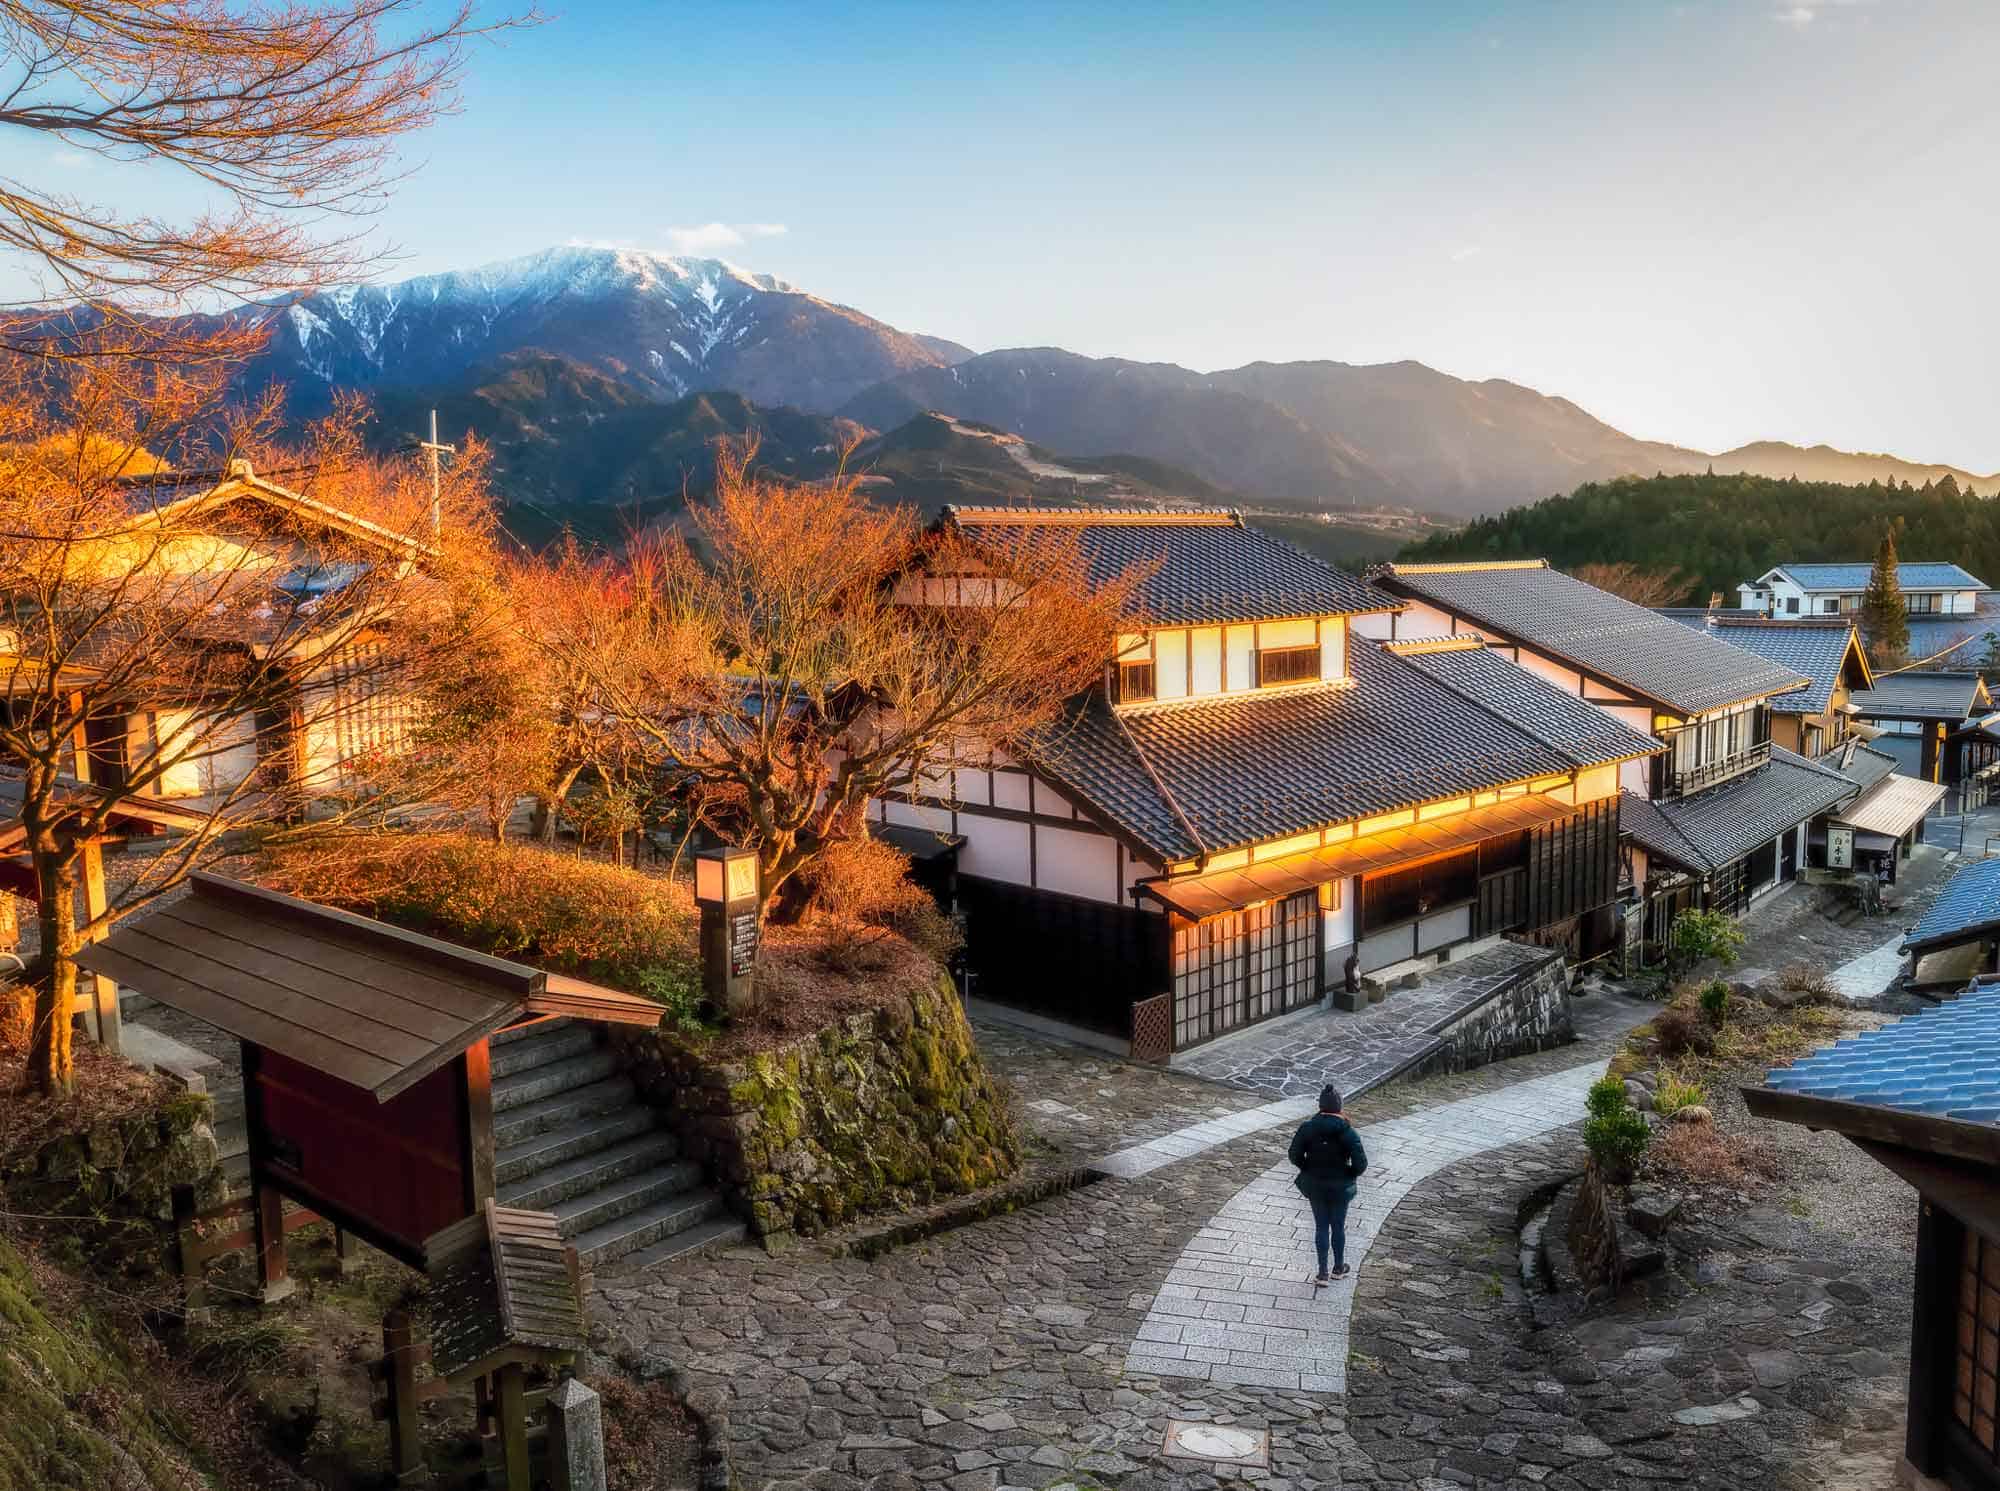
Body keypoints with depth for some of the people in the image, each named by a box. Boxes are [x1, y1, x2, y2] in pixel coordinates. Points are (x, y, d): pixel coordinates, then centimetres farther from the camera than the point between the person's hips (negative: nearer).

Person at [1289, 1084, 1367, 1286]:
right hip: (1340, 1187, -1)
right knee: (1338, 1226, 17)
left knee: (1321, 1227, 13)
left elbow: (1295, 1155, -10)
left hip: (1315, 1185, 1)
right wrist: (1348, 1175, -1)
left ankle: (1323, 1273, 16)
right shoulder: (1346, 1131, -18)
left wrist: (1308, 1170, 7)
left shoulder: (1308, 1127, -13)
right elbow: (1360, 1163, -20)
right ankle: (1338, 1268, 33)